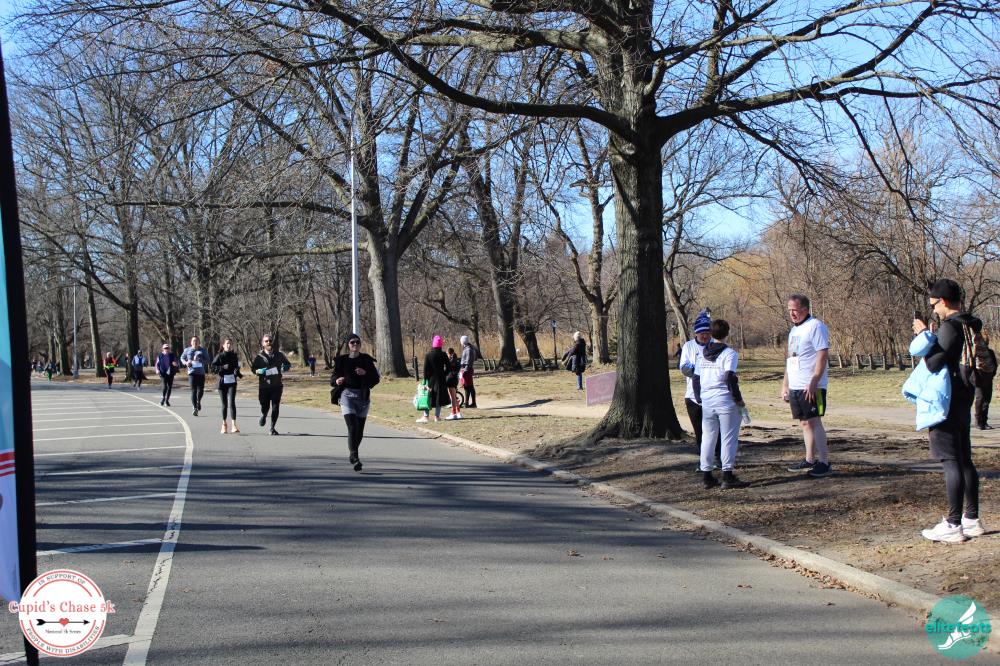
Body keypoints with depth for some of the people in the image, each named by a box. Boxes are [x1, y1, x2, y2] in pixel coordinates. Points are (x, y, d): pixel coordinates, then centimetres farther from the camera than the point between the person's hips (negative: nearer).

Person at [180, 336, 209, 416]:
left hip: (201, 373, 1)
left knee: (200, 390, 0)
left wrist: (200, 360, -17)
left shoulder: (203, 350, 6)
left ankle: (198, 401, 32)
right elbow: (182, 358, 21)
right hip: (191, 372, -1)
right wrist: (186, 362, -1)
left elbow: (207, 361, 2)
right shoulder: (187, 350, 8)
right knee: (193, 390, -9)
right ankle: (194, 407, -7)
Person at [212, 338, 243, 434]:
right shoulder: (219, 356, -1)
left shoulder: (234, 356, 5)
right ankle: (224, 424, 25)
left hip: (232, 382, 0)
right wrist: (223, 367, -18)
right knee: (224, 404, 9)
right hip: (222, 382, 0)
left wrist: (239, 374, -4)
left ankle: (234, 424, -19)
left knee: (231, 402, -13)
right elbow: (213, 367, -3)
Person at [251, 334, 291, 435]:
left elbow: (288, 364, 20)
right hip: (264, 386, -1)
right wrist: (259, 371, -18)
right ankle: (263, 415, 42)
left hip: (277, 386, 1)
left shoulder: (279, 355, 7)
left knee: (275, 408, -5)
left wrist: (286, 367, -4)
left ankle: (272, 428, 6)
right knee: (265, 407, 5)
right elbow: (253, 368, 3)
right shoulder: (259, 356, 1)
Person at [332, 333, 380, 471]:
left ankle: (352, 454, 29)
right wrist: (337, 380, -15)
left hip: (363, 396, 2)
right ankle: (355, 458, -20)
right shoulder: (341, 360, 4)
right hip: (347, 395, -2)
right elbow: (332, 380, 8)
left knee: (360, 429, 7)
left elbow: (376, 378, 4)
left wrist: (365, 373, -14)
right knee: (352, 427, -17)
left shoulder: (366, 360, 7)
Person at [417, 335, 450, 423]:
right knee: (439, 398, 8)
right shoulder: (443, 355, -4)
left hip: (431, 379, -1)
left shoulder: (428, 355, -7)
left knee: (428, 398, 4)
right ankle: (437, 416, 8)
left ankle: (426, 416, 1)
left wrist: (425, 381, -3)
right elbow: (447, 368, -2)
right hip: (441, 380, 1)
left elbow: (425, 369, -7)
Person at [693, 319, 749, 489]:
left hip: (707, 403, 6)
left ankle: (706, 475, 14)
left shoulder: (702, 354, 11)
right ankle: (727, 476, -6)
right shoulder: (729, 353, -8)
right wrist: (738, 399, -7)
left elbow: (695, 378, 13)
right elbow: (730, 378, -16)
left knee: (707, 438, 11)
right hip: (725, 402, -6)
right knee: (729, 438, -2)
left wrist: (699, 399, 23)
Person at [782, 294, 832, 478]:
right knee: (805, 423, 11)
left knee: (814, 422, -9)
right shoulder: (794, 330, 18)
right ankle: (809, 460, 18)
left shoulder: (815, 326, -10)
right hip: (795, 387, 9)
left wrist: (813, 383, -23)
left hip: (811, 387, -9)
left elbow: (823, 355, -17)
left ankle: (824, 462, -6)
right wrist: (785, 385, 20)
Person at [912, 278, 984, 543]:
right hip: (964, 400, 10)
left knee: (951, 461, -7)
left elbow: (933, 363, -20)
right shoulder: (972, 325, 12)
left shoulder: (950, 326, -17)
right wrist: (931, 336, 14)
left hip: (947, 402, -10)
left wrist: (923, 334, -10)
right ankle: (972, 519, 20)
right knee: (965, 460, 14)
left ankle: (953, 525, -5)